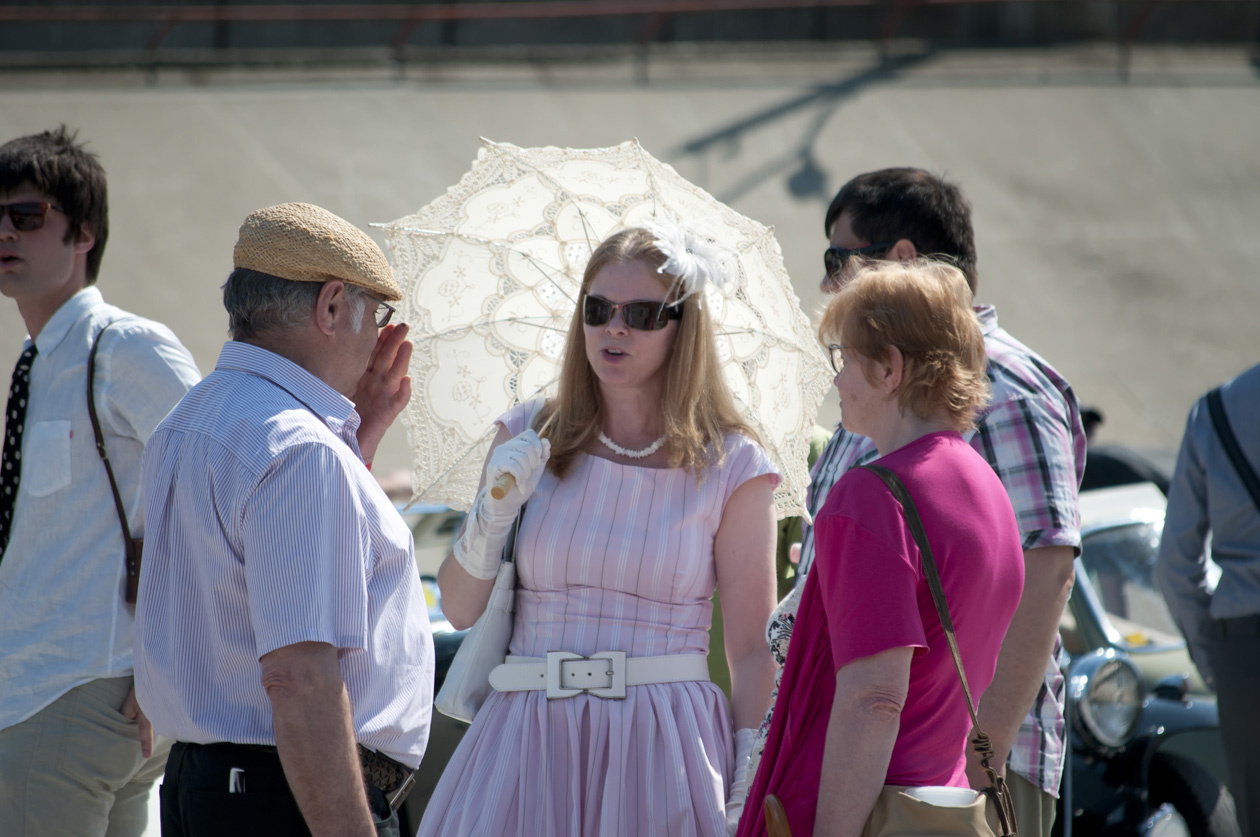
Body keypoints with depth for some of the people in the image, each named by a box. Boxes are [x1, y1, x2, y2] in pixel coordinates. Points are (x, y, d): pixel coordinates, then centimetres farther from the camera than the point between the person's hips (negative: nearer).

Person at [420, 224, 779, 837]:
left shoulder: (729, 468, -1)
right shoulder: (529, 438, 7)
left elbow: (753, 650, 0)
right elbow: (458, 609, 7)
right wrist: (493, 513, -10)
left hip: (663, 745, -2)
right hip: (529, 740, 2)